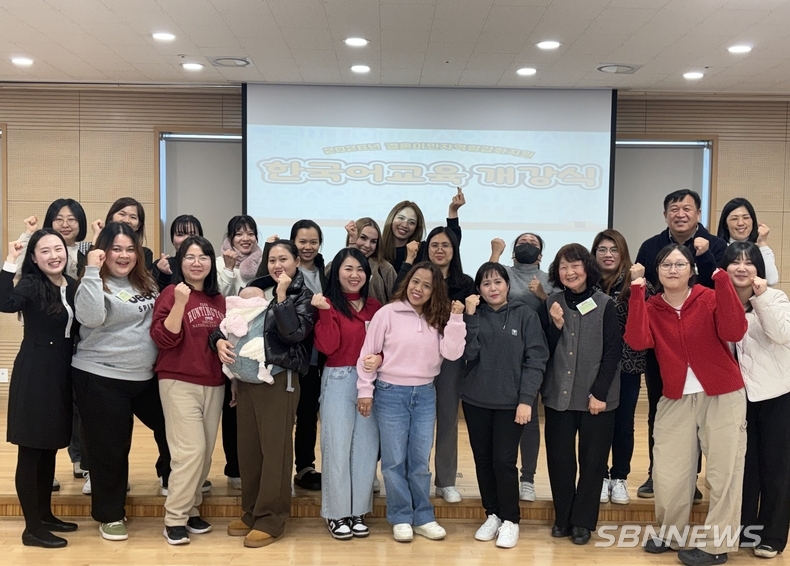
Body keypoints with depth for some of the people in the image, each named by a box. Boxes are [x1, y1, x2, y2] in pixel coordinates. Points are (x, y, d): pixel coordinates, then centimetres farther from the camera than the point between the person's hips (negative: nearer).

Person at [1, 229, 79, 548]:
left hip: (63, 373, 7)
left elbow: (78, 327, 5)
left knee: (50, 447, 17)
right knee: (31, 450, 1)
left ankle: (45, 515, 30)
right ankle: (32, 528, 10)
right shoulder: (30, 285, -11)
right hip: (34, 374, -7)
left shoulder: (72, 286, 8)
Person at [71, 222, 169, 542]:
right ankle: (110, 516, 22)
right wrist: (92, 272, -28)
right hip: (101, 379, -6)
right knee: (110, 447, 4)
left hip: (146, 377, 6)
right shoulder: (95, 283, -11)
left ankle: (169, 476, 43)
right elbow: (90, 318, -30)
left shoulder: (146, 283, 9)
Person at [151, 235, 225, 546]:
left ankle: (191, 509, 24)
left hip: (214, 384, 6)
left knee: (206, 451, 9)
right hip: (180, 383, -6)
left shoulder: (218, 299, 10)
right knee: (191, 450, -10)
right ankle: (174, 519, 2)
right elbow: (164, 339, -16)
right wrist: (180, 303, -25)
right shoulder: (171, 294, -6)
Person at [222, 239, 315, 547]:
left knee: (274, 449, 0)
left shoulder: (303, 296, -1)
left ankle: (270, 520, 9)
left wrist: (282, 295, -15)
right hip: (246, 376, 5)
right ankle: (251, 513, 24)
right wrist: (220, 340, -8)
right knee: (248, 447, 10)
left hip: (279, 377, -5)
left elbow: (294, 333, -16)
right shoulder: (256, 289, 11)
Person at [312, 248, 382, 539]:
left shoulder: (374, 306, 7)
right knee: (338, 447, 2)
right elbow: (327, 346, -16)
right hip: (338, 381, -4)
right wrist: (325, 312, -23)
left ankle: (358, 511, 22)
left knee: (366, 447, 10)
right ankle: (337, 513, 15)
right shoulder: (328, 304, -6)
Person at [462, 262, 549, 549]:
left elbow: (536, 359, -6)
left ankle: (510, 520, 13)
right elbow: (469, 354, -9)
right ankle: (492, 514, 26)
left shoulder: (525, 315, -2)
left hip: (511, 401, -3)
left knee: (504, 461, -5)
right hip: (476, 400, 3)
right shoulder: (473, 315, 4)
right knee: (483, 460, 10)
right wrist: (470, 316, -14)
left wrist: (526, 399, -13)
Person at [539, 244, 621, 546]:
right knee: (559, 459, 7)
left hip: (596, 397, -2)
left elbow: (613, 351, -5)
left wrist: (599, 392, -10)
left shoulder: (605, 305, -4)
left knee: (592, 460, 7)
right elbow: (544, 351, 2)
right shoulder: (550, 304, 3)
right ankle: (563, 517, 23)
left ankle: (583, 521, 20)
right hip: (558, 396, 2)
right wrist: (556, 325, -15)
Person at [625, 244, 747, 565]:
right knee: (668, 474, 6)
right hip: (676, 399, 3)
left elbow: (734, 332, -21)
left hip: (723, 396, -2)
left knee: (724, 471, 4)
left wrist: (723, 283, -26)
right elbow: (637, 341, -15)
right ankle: (670, 534, 27)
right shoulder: (651, 307, 3)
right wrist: (636, 294, -17)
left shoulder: (709, 298, -5)